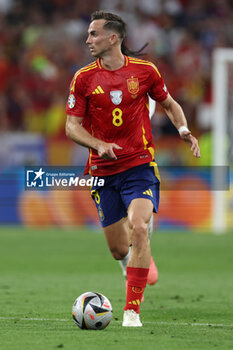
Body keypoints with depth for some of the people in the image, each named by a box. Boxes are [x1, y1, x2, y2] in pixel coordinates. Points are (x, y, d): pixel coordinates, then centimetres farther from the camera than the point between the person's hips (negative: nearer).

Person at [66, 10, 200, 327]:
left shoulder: (144, 71, -1)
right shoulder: (84, 78, -1)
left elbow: (169, 104, 16)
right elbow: (72, 126, 0)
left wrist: (183, 130, -3)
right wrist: (99, 144, -19)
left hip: (140, 165, -2)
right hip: (103, 170, 2)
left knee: (139, 229, -24)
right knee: (118, 249, 6)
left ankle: (132, 310, -20)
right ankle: (138, 263, 45)